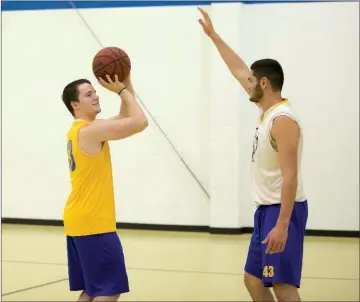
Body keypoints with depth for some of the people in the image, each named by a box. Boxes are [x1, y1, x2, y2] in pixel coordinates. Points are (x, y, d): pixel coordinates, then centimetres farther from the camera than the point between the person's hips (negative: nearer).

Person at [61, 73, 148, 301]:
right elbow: (140, 122, -20)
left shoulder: (81, 130, 15)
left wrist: (127, 83, 9)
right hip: (92, 223, -10)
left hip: (79, 221, 10)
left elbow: (126, 117, 20)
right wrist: (121, 90, -10)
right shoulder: (90, 130, -16)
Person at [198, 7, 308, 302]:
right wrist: (213, 35, 24)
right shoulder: (268, 111, 10)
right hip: (266, 209, 10)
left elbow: (290, 176, -24)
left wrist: (282, 225, -28)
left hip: (283, 210, -10)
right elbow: (239, 70, 21)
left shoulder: (283, 119, -18)